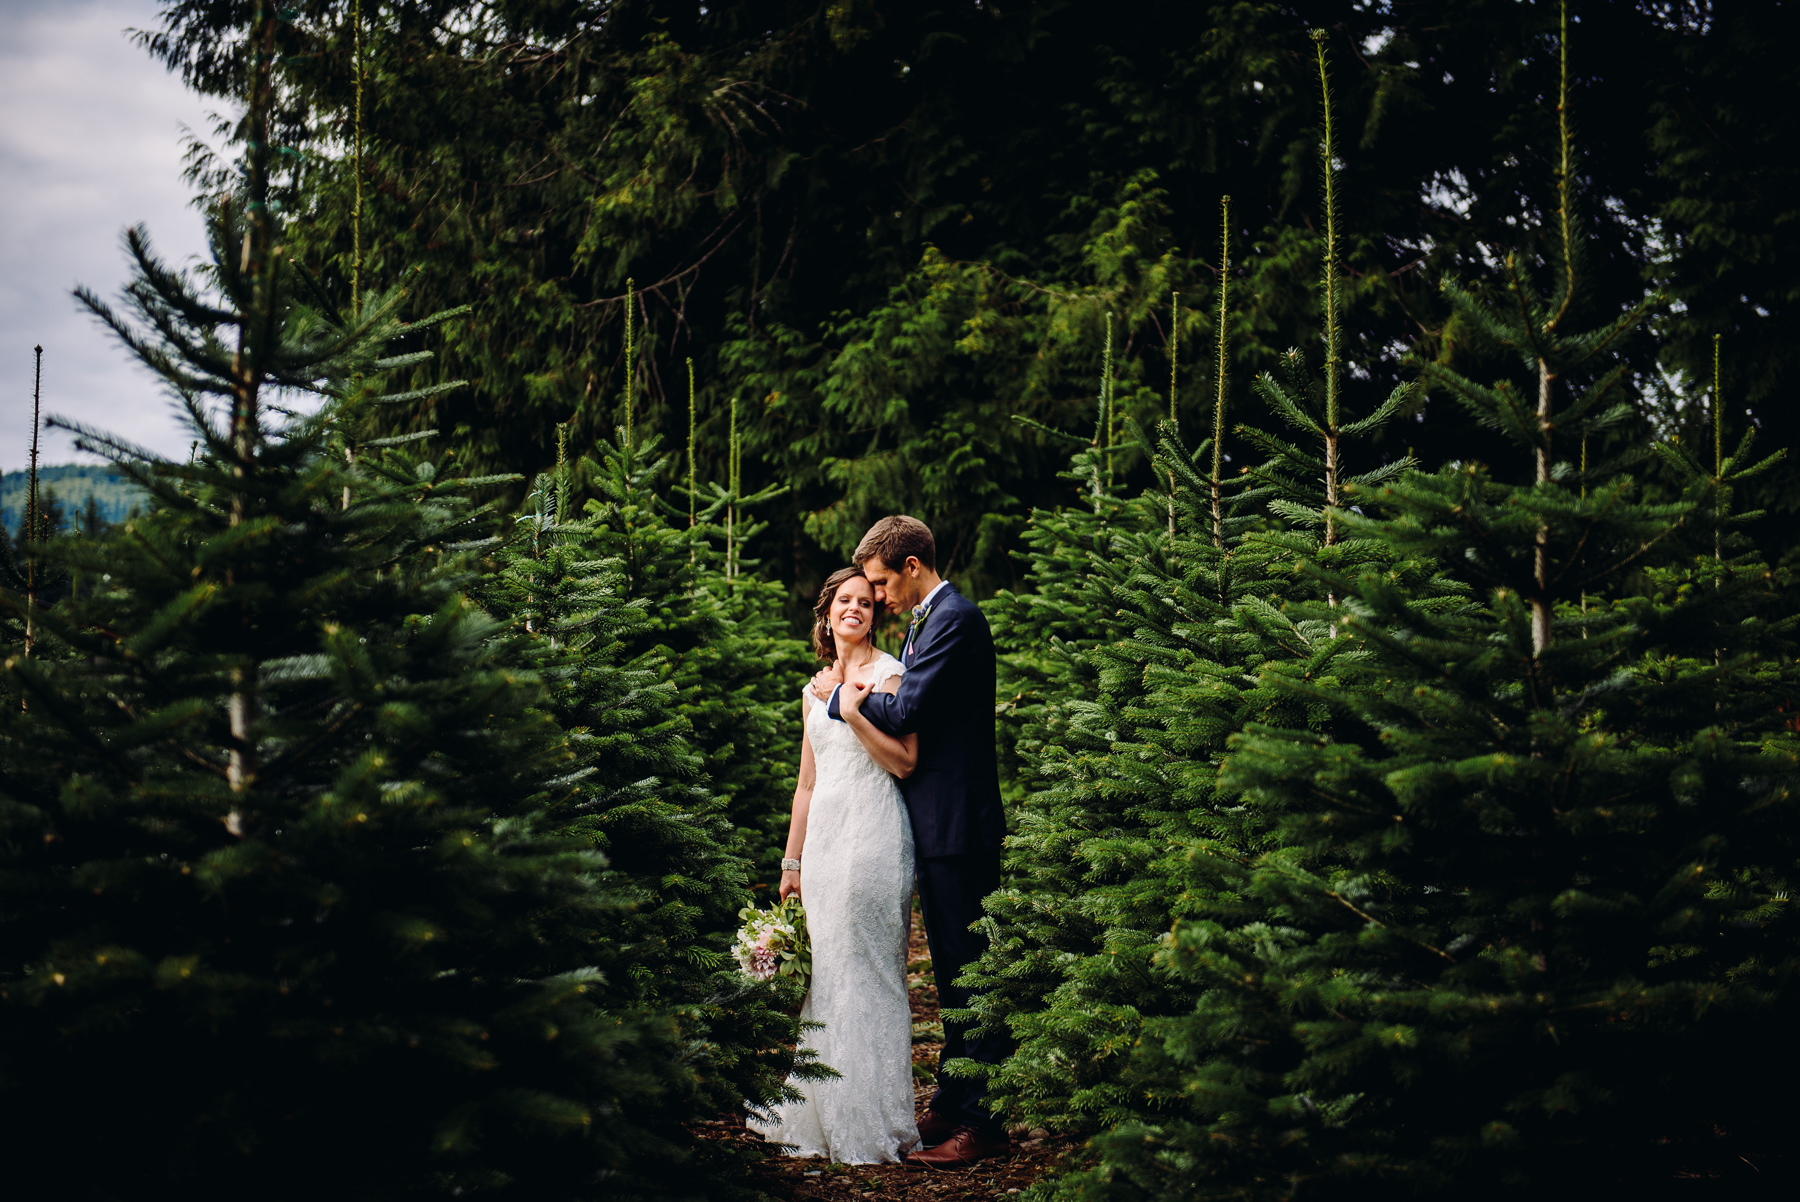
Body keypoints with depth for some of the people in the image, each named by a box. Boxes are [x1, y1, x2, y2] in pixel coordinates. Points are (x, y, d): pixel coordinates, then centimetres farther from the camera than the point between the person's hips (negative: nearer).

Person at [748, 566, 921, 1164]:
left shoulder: (889, 674, -1)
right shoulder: (815, 690, 19)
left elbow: (905, 761, -9)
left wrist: (855, 716, -17)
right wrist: (791, 861, 19)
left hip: (873, 835, -7)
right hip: (823, 836, 7)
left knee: (865, 970, -7)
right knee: (821, 973, 6)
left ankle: (871, 1124, -1)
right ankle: (821, 1120, 12)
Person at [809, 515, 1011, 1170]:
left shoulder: (956, 619, -15)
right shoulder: (925, 620, 17)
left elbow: (907, 714, -20)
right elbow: (909, 709, 16)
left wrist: (844, 699, -6)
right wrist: (860, 694, -2)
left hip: (958, 822, -10)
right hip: (938, 822, 10)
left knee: (971, 970, -6)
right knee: (951, 971, 16)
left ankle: (983, 1121, -1)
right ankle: (952, 1105, 25)